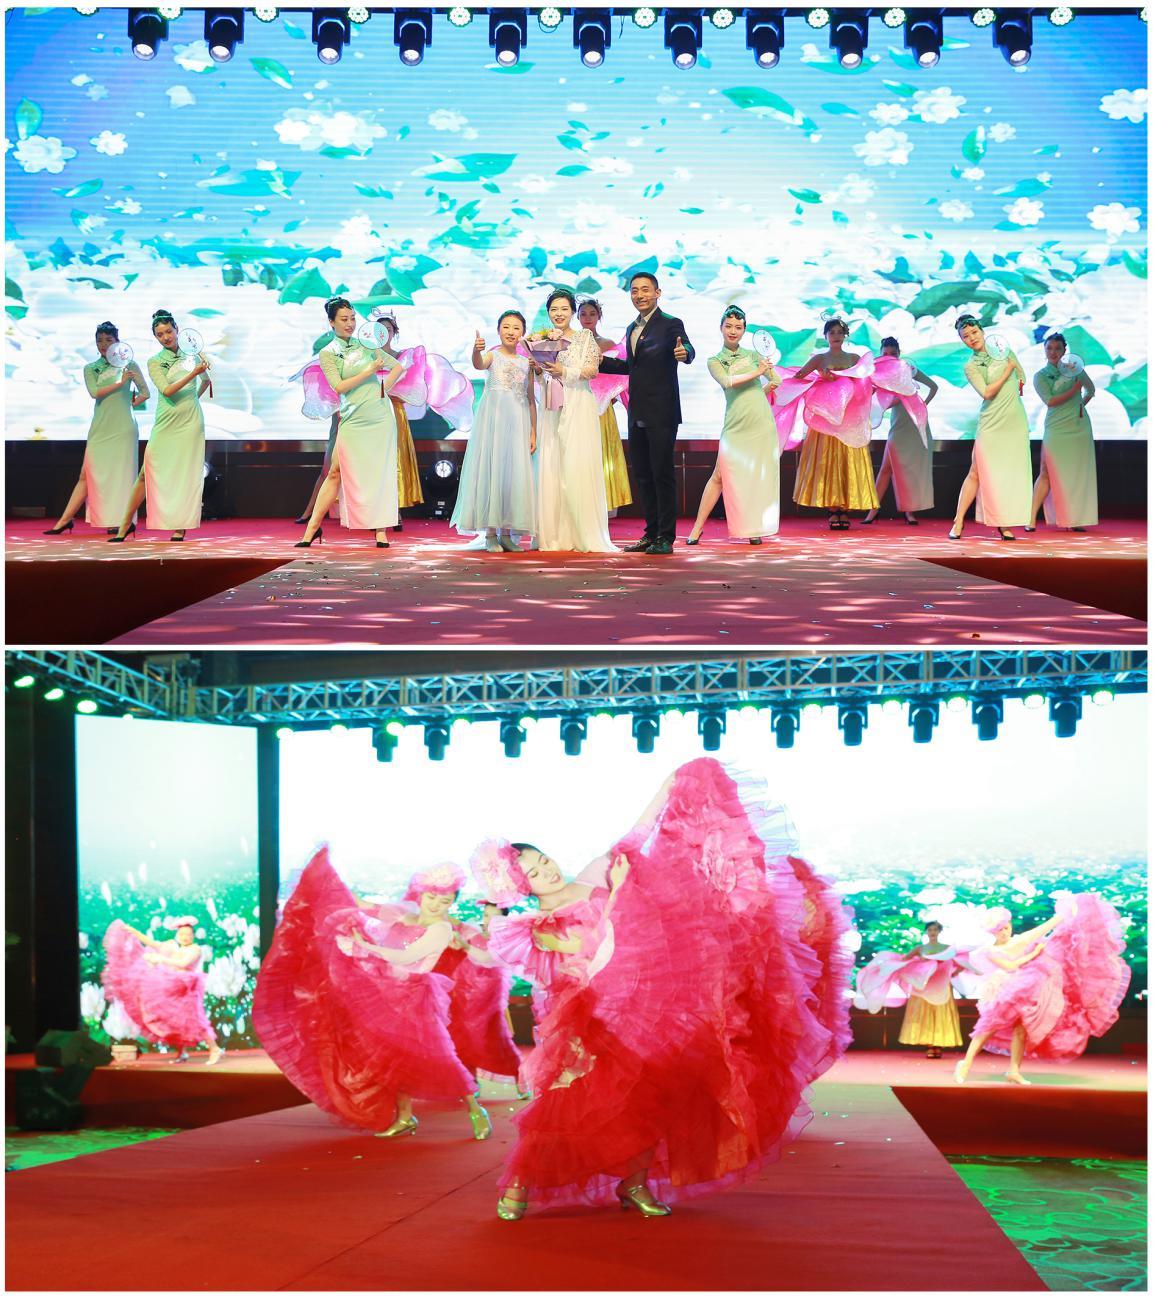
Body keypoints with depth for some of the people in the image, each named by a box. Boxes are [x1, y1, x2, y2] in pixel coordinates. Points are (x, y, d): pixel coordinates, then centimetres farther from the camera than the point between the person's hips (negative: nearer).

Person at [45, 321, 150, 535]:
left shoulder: (128, 365, 6)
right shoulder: (90, 369, 12)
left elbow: (145, 393, 11)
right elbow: (94, 392, -6)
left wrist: (130, 404, 0)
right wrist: (120, 383, -12)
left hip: (122, 427, -3)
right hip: (100, 427, 3)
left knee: (121, 473, -3)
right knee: (87, 474, 1)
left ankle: (123, 521, 3)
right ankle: (65, 520, 1)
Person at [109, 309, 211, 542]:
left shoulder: (192, 354, 8)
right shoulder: (155, 362, 3)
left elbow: (207, 380, 26)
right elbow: (167, 390, -13)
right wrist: (193, 374, -19)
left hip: (190, 421, 1)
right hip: (166, 424, -1)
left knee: (186, 474, -2)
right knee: (148, 473, -2)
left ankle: (180, 527, 2)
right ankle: (126, 523, 6)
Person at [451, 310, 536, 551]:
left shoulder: (526, 363, 12)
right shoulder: (493, 356, 2)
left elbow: (531, 400, 12)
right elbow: (479, 364, -22)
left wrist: (533, 432, 7)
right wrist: (476, 351, -45)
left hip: (518, 422, 4)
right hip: (494, 416, -4)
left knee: (515, 474, 2)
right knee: (491, 469, -4)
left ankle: (506, 532, 9)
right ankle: (490, 533, -2)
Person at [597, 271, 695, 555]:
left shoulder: (671, 325, -7)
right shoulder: (632, 329, 16)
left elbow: (688, 350, -23)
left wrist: (684, 353, -45)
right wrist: (602, 361, 17)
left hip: (661, 414, -8)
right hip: (637, 414, 8)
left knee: (662, 474, -5)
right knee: (642, 475, 11)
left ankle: (666, 537, -1)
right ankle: (651, 533, 19)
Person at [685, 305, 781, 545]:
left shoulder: (752, 355, 14)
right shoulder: (715, 361, 7)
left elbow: (776, 380, 16)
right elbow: (727, 381, -12)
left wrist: (764, 390, 2)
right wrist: (756, 373, -10)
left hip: (762, 422, 2)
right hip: (735, 426, -2)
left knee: (758, 477, 1)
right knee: (720, 476, -7)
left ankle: (754, 529, 10)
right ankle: (698, 527, 0)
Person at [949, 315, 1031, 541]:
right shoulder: (971, 367, -1)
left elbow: (1021, 376, 22)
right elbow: (987, 393, -13)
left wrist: (1015, 391, 8)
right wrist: (1007, 371, -9)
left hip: (1015, 422, 3)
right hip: (991, 424, -3)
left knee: (1011, 472, -1)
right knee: (977, 472, -6)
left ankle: (1004, 524, 3)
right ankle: (958, 521, -1)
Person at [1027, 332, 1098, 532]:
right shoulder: (1040, 376, 3)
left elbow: (1091, 390, 26)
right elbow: (1050, 401, -11)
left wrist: (1081, 405, 11)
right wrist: (1074, 390, -13)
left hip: (1080, 426, 3)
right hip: (1056, 428, -3)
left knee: (1078, 474, 2)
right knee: (1047, 473, -9)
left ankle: (1075, 519, 7)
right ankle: (1032, 518, -9)